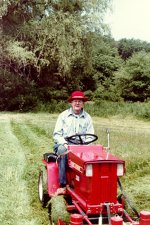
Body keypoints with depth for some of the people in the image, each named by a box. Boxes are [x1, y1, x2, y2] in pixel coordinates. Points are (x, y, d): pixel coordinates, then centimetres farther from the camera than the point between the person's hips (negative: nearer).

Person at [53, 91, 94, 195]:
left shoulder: (87, 117, 12)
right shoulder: (63, 116, 7)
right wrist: (65, 143, -15)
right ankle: (63, 185, -34)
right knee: (64, 152, -36)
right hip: (63, 145, -1)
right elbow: (57, 134, 2)